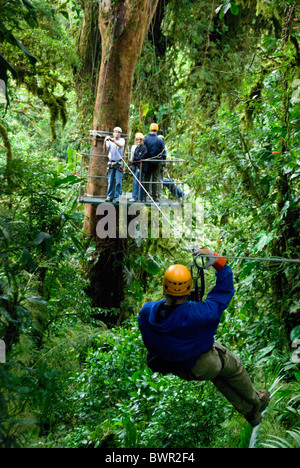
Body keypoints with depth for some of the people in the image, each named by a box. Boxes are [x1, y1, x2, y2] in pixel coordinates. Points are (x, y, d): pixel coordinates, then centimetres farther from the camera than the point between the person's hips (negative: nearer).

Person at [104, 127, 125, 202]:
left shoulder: (122, 140, 3)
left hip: (119, 163, -1)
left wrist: (113, 141, -34)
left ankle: (117, 197, -2)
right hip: (111, 163, 2)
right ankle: (109, 196, 8)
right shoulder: (109, 141, 8)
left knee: (118, 181, -5)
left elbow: (121, 145, -19)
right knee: (110, 181, 2)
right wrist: (105, 141, -22)